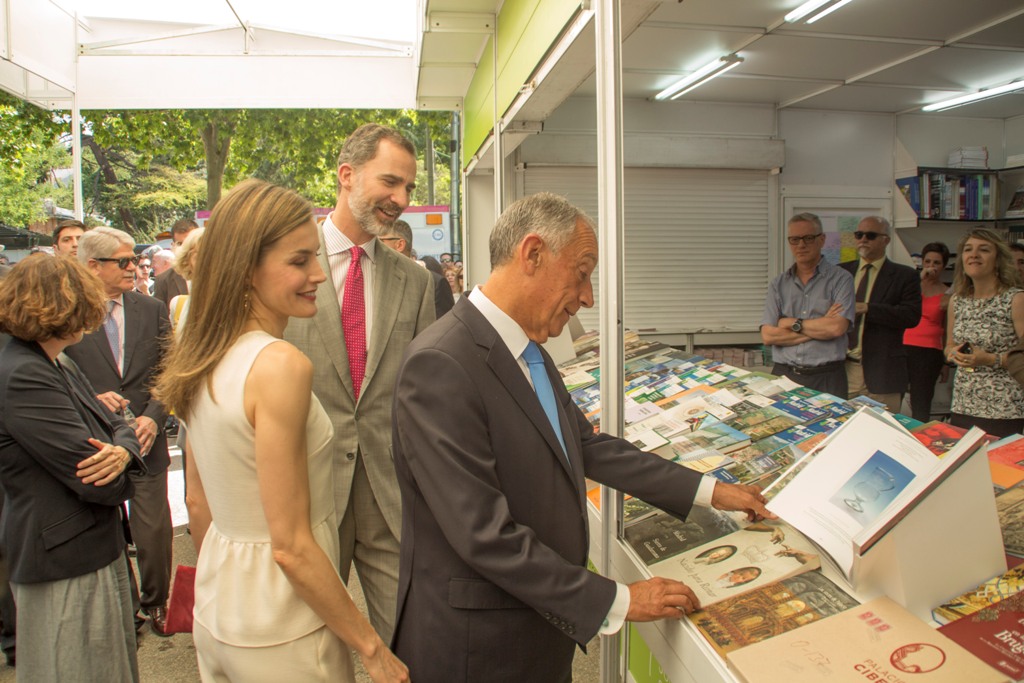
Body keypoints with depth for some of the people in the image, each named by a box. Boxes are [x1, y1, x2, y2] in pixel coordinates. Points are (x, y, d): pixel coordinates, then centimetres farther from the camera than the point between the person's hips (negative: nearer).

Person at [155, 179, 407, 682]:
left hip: (216, 613, 7)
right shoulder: (282, 365, -26)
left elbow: (198, 502, 9)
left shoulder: (204, 358, -1)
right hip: (279, 628, -7)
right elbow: (292, 547, -23)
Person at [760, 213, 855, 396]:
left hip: (826, 378, -2)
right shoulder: (778, 284, 7)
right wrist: (821, 327, -7)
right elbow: (768, 336, -3)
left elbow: (837, 328, -15)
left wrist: (793, 324, -5)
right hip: (784, 374, 2)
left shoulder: (840, 279, -1)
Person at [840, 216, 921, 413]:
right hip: (842, 368, 3)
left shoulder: (904, 276, 1)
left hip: (881, 372, -3)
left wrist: (866, 308, -20)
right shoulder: (842, 271, 12)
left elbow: (912, 315, -12)